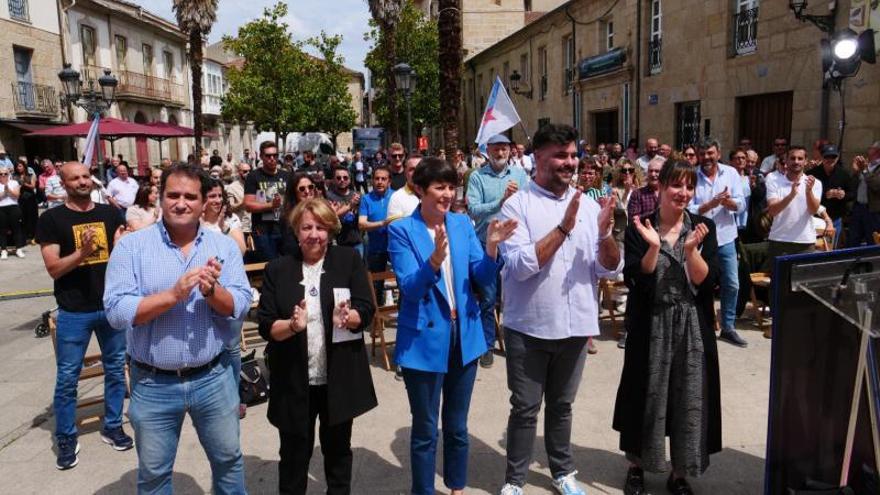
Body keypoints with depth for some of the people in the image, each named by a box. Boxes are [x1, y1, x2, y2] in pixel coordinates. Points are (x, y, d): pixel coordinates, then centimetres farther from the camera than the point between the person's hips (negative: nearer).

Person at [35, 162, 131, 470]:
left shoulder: (110, 214, 5)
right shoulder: (52, 219, -4)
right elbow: (53, 269, -10)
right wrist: (82, 253, -26)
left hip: (112, 306, 3)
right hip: (74, 312, -3)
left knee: (116, 370, 12)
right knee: (67, 377, 5)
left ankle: (112, 427, 28)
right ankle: (66, 439, 19)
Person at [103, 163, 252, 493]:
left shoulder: (224, 246, -2)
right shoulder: (131, 246, -8)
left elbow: (241, 306, -6)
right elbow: (116, 312, -15)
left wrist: (212, 290, -25)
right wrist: (174, 294, -25)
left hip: (214, 378, 1)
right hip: (152, 384, -1)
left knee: (228, 459, 19)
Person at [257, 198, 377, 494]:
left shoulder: (349, 260, -2)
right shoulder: (277, 269, -1)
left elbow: (366, 312, -7)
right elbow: (266, 326, -5)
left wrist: (347, 318, -28)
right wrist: (292, 325, -25)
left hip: (340, 377, 0)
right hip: (293, 381, 0)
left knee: (338, 449, 18)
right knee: (294, 454, 14)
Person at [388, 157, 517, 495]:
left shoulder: (463, 223, 2)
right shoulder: (401, 230, -10)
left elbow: (483, 278, -1)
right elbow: (409, 288, -19)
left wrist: (492, 247, -20)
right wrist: (435, 258, -36)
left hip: (464, 335, 4)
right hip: (424, 340, -4)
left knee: (457, 424, 20)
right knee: (425, 429, 10)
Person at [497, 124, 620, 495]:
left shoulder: (589, 205, 2)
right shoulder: (517, 205, -9)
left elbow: (611, 269, -1)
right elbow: (520, 265, -21)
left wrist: (605, 233, -20)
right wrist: (563, 228, -24)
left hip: (575, 325, 4)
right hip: (528, 327, -3)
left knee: (561, 405, 20)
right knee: (525, 409, 9)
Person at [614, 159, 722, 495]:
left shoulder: (704, 227, 1)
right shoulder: (639, 227, -4)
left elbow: (707, 282, -7)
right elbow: (634, 280, -11)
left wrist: (691, 250, -22)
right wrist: (653, 247, -24)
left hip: (692, 327, 2)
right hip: (650, 326, -1)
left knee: (688, 398, 9)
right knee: (647, 396, 9)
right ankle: (637, 465, 30)